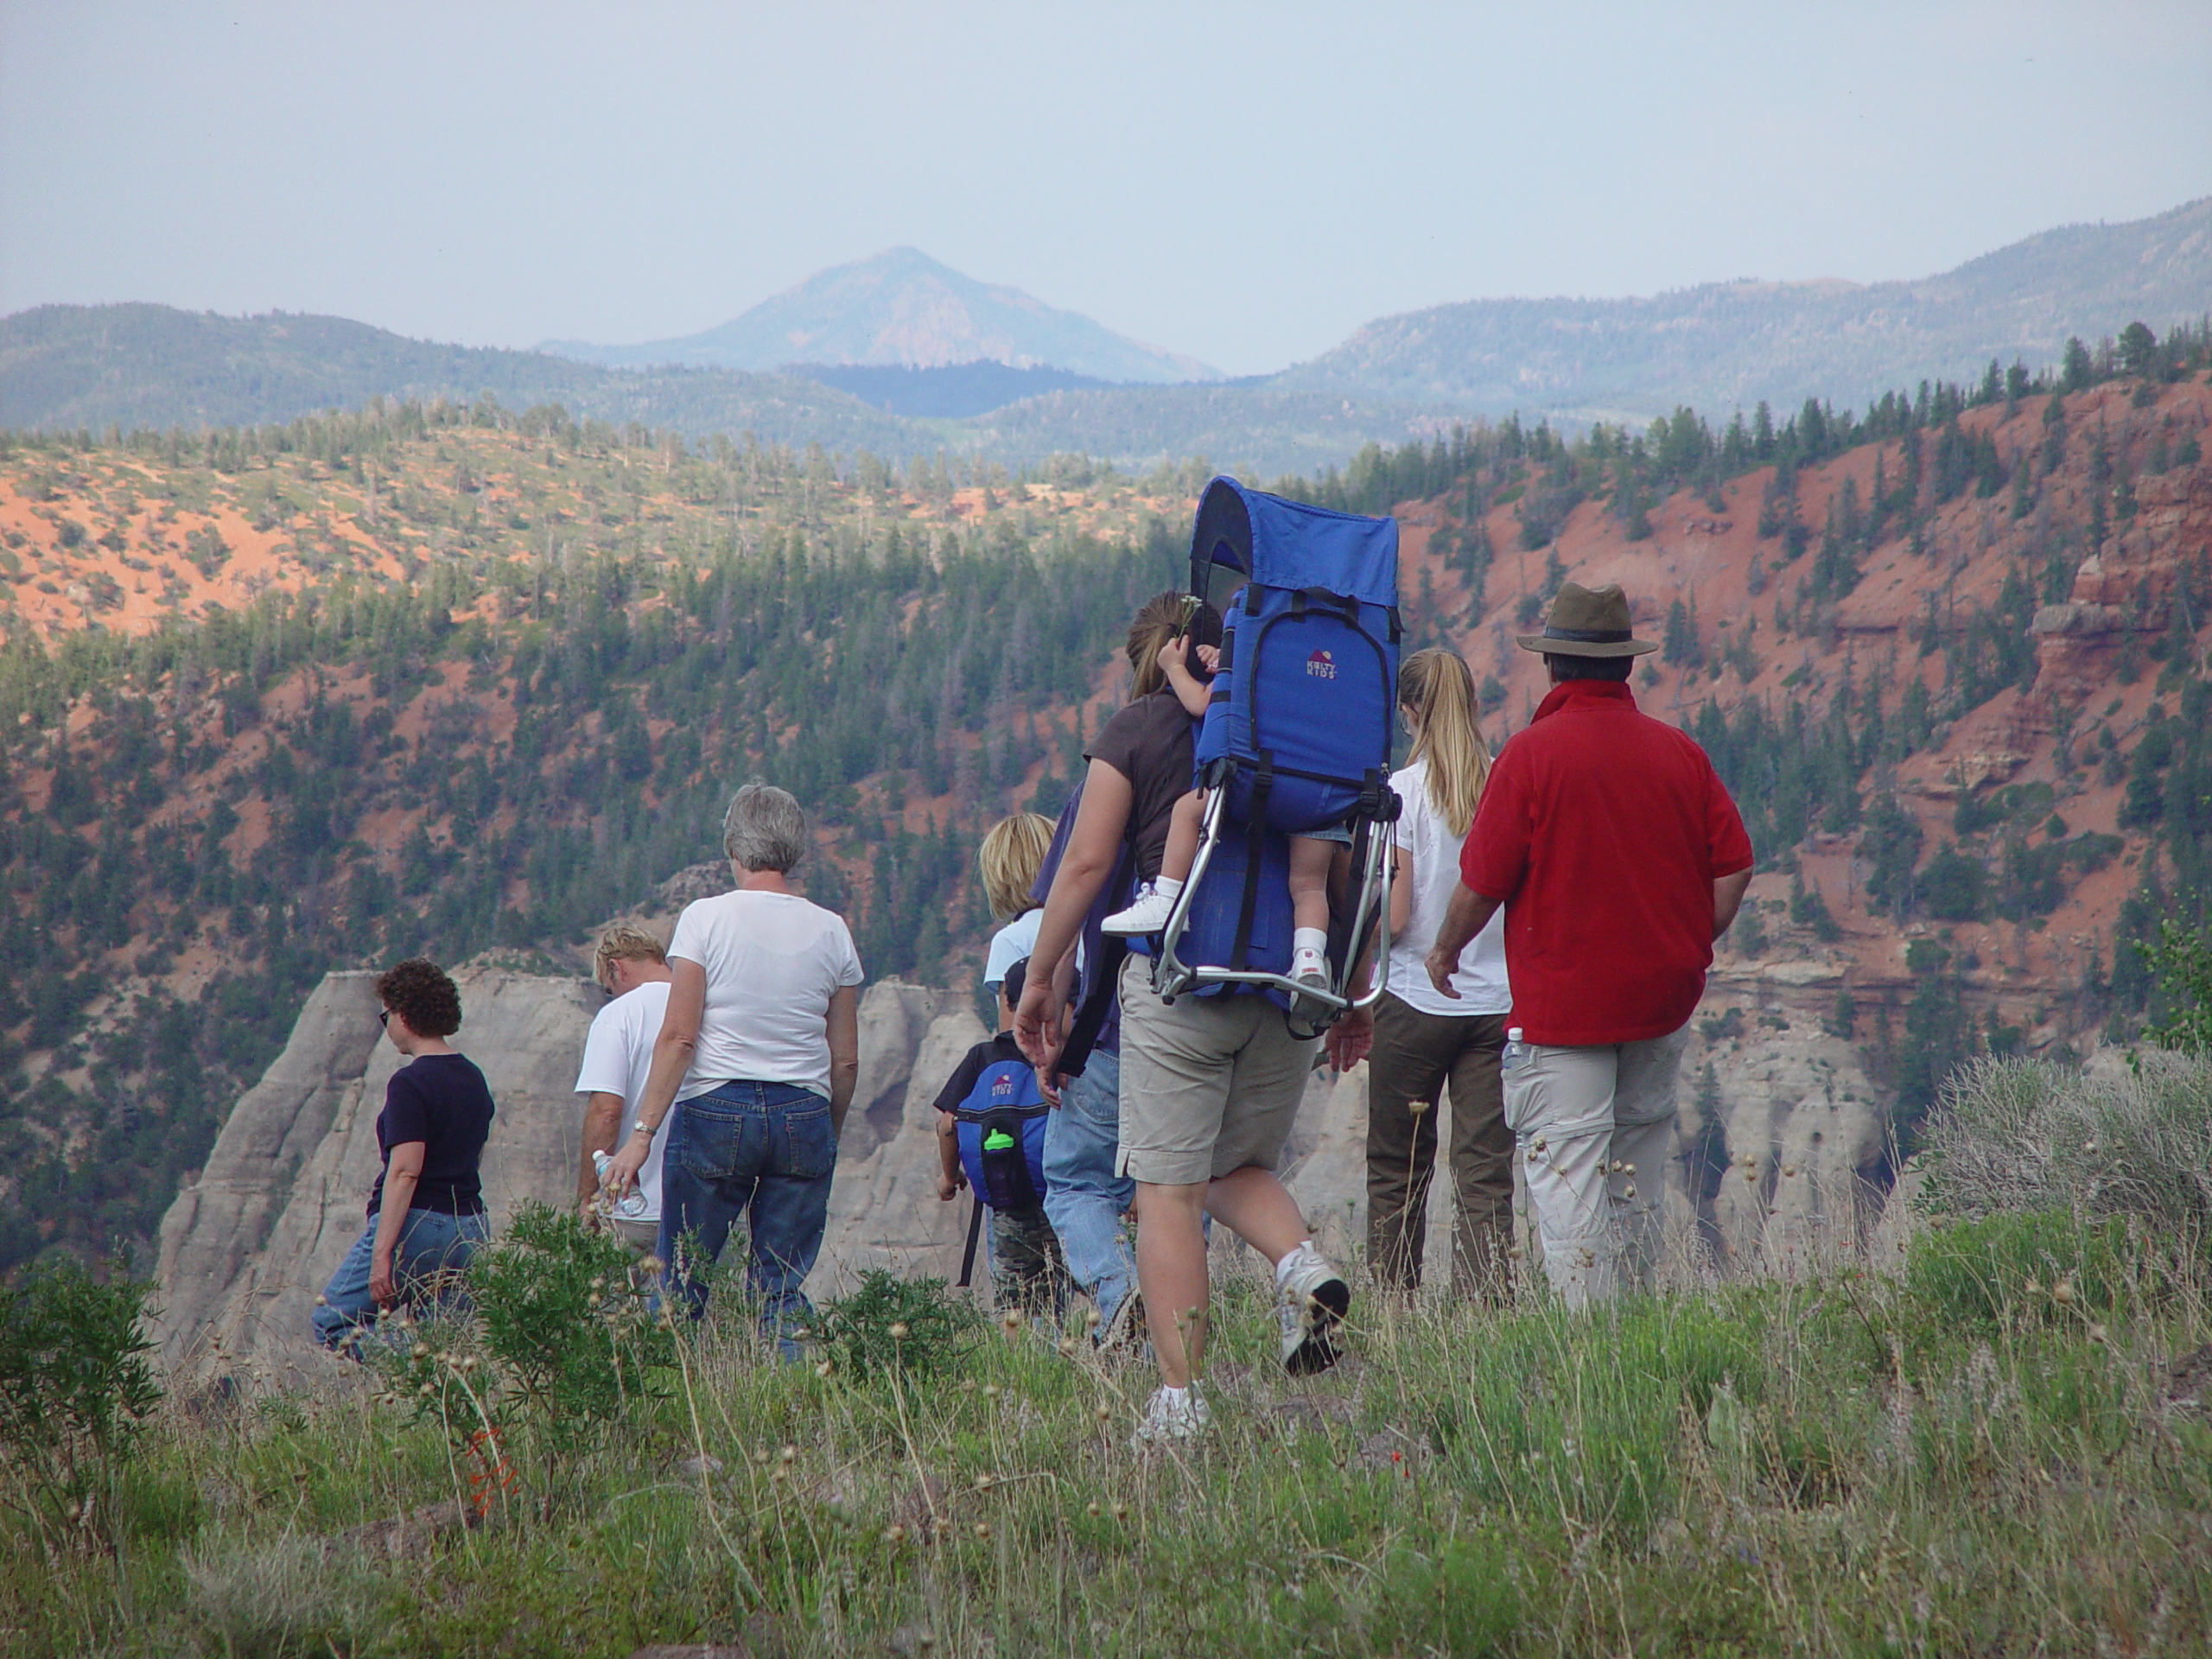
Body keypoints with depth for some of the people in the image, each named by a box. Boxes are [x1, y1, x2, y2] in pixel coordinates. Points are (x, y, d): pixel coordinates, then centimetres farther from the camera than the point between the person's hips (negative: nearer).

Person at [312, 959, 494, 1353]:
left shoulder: (411, 1083, -14)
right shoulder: (474, 1079, 12)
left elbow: (405, 1172, -20)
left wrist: (382, 1253, -22)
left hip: (416, 1227, -8)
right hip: (470, 1228, 8)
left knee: (333, 1322, -1)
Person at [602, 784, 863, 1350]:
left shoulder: (707, 918, -3)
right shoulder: (831, 932, 6)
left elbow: (678, 1037, -8)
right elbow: (846, 1060, 8)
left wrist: (642, 1133, -6)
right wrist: (828, 1141, 20)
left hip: (715, 1110, -3)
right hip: (805, 1113, 3)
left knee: (680, 1281, 5)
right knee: (783, 1288, 5)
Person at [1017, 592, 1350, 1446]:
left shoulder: (1135, 730, 1)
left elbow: (1087, 863, -3)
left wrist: (1041, 977, 5)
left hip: (1175, 974, -4)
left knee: (1168, 1191, -1)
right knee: (1242, 1168, 20)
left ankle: (1180, 1401, -6)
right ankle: (1303, 1262, -11)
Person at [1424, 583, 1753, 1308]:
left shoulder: (1532, 753, -10)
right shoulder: (1679, 751, 3)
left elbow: (1483, 881, -8)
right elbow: (1734, 866, 4)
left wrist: (1446, 949, 10)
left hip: (1563, 1000, -5)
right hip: (1662, 998, 5)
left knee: (1567, 1170, -5)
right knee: (1638, 1167, 17)